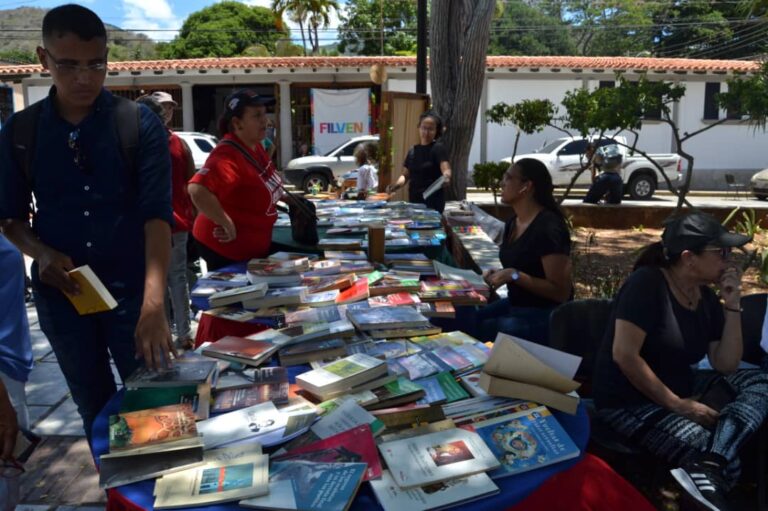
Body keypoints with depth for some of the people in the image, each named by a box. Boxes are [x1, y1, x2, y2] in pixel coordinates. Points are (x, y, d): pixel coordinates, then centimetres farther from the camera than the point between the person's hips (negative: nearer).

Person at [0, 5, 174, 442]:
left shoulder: (140, 124, -9)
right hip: (60, 295, 3)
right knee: (95, 409, 18)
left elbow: (157, 212, -18)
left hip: (131, 291, -2)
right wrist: (41, 253, -14)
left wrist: (154, 302, -30)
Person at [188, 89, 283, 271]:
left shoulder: (254, 146, 2)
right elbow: (197, 190, -43)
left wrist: (286, 198, 13)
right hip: (226, 247, -9)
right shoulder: (228, 155, -27)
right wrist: (227, 224, -33)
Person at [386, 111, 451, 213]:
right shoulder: (413, 151, 12)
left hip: (433, 202, -6)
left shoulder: (438, 148, -6)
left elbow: (446, 168, -21)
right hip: (414, 200, 6)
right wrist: (396, 184, -6)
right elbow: (405, 175, 15)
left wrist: (446, 178, -44)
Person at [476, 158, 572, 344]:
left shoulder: (548, 228, -22)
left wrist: (514, 276, -27)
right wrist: (499, 274, 1)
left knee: (479, 333, -20)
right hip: (514, 304, 8)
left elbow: (561, 292, -21)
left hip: (544, 316, -8)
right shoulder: (513, 222, 5)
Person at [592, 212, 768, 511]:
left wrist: (732, 306, -5)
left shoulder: (707, 298, 6)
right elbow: (624, 355, -24)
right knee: (727, 460, -27)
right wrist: (677, 404, -21)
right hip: (629, 402, -9)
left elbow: (725, 366, 4)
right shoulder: (647, 283, -16)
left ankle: (705, 467, -29)